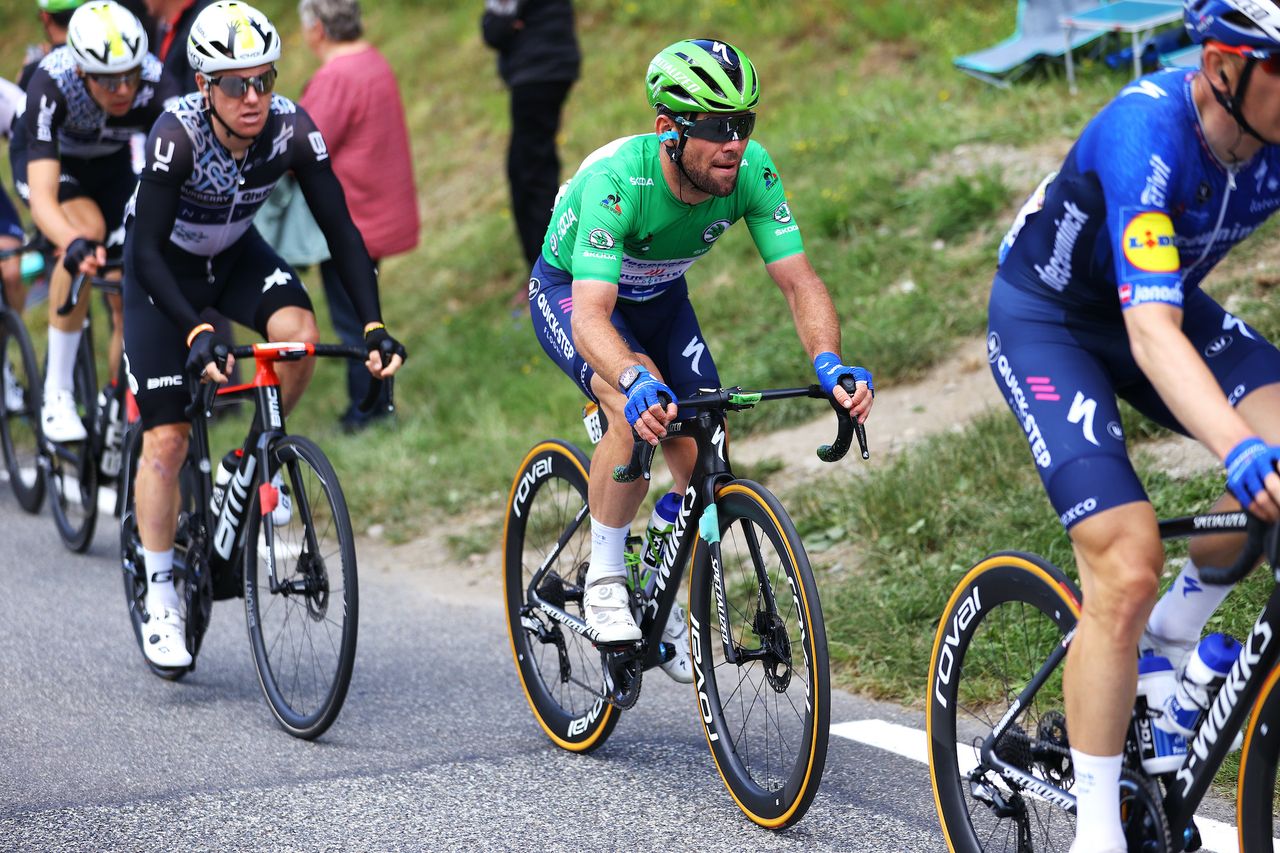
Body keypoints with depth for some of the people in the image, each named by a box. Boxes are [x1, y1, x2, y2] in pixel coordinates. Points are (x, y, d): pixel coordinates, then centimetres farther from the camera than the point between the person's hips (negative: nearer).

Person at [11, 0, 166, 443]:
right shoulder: (52, 84, -40)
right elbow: (42, 197, -46)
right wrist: (74, 242, -65)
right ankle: (57, 395, -24)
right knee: (88, 228, -33)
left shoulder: (154, 83, -34)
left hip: (111, 163, 3)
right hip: (46, 159, -3)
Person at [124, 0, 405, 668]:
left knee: (297, 334, -29)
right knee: (166, 438, -8)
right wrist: (196, 334, -47)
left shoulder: (291, 129, -25)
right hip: (163, 268, -3)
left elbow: (340, 229, -21)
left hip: (236, 254, 3)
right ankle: (159, 599, 4)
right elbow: (146, 251, -34)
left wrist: (374, 325, -31)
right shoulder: (178, 135, -34)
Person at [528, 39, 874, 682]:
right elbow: (591, 315, -48)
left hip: (659, 296, 5)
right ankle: (604, 578, -15)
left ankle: (667, 603, 20)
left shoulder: (751, 170, -27)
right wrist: (635, 382, -67)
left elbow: (797, 280, -26)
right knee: (641, 411, -34)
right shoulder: (616, 180, -40)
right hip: (570, 291, -5)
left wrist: (829, 363, -45)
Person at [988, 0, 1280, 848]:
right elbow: (1152, 333, -45)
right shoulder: (1148, 133, -36)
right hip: (1047, 317, -6)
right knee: (1126, 569, -19)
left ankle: (1178, 623, 5)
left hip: (1162, 295, 6)